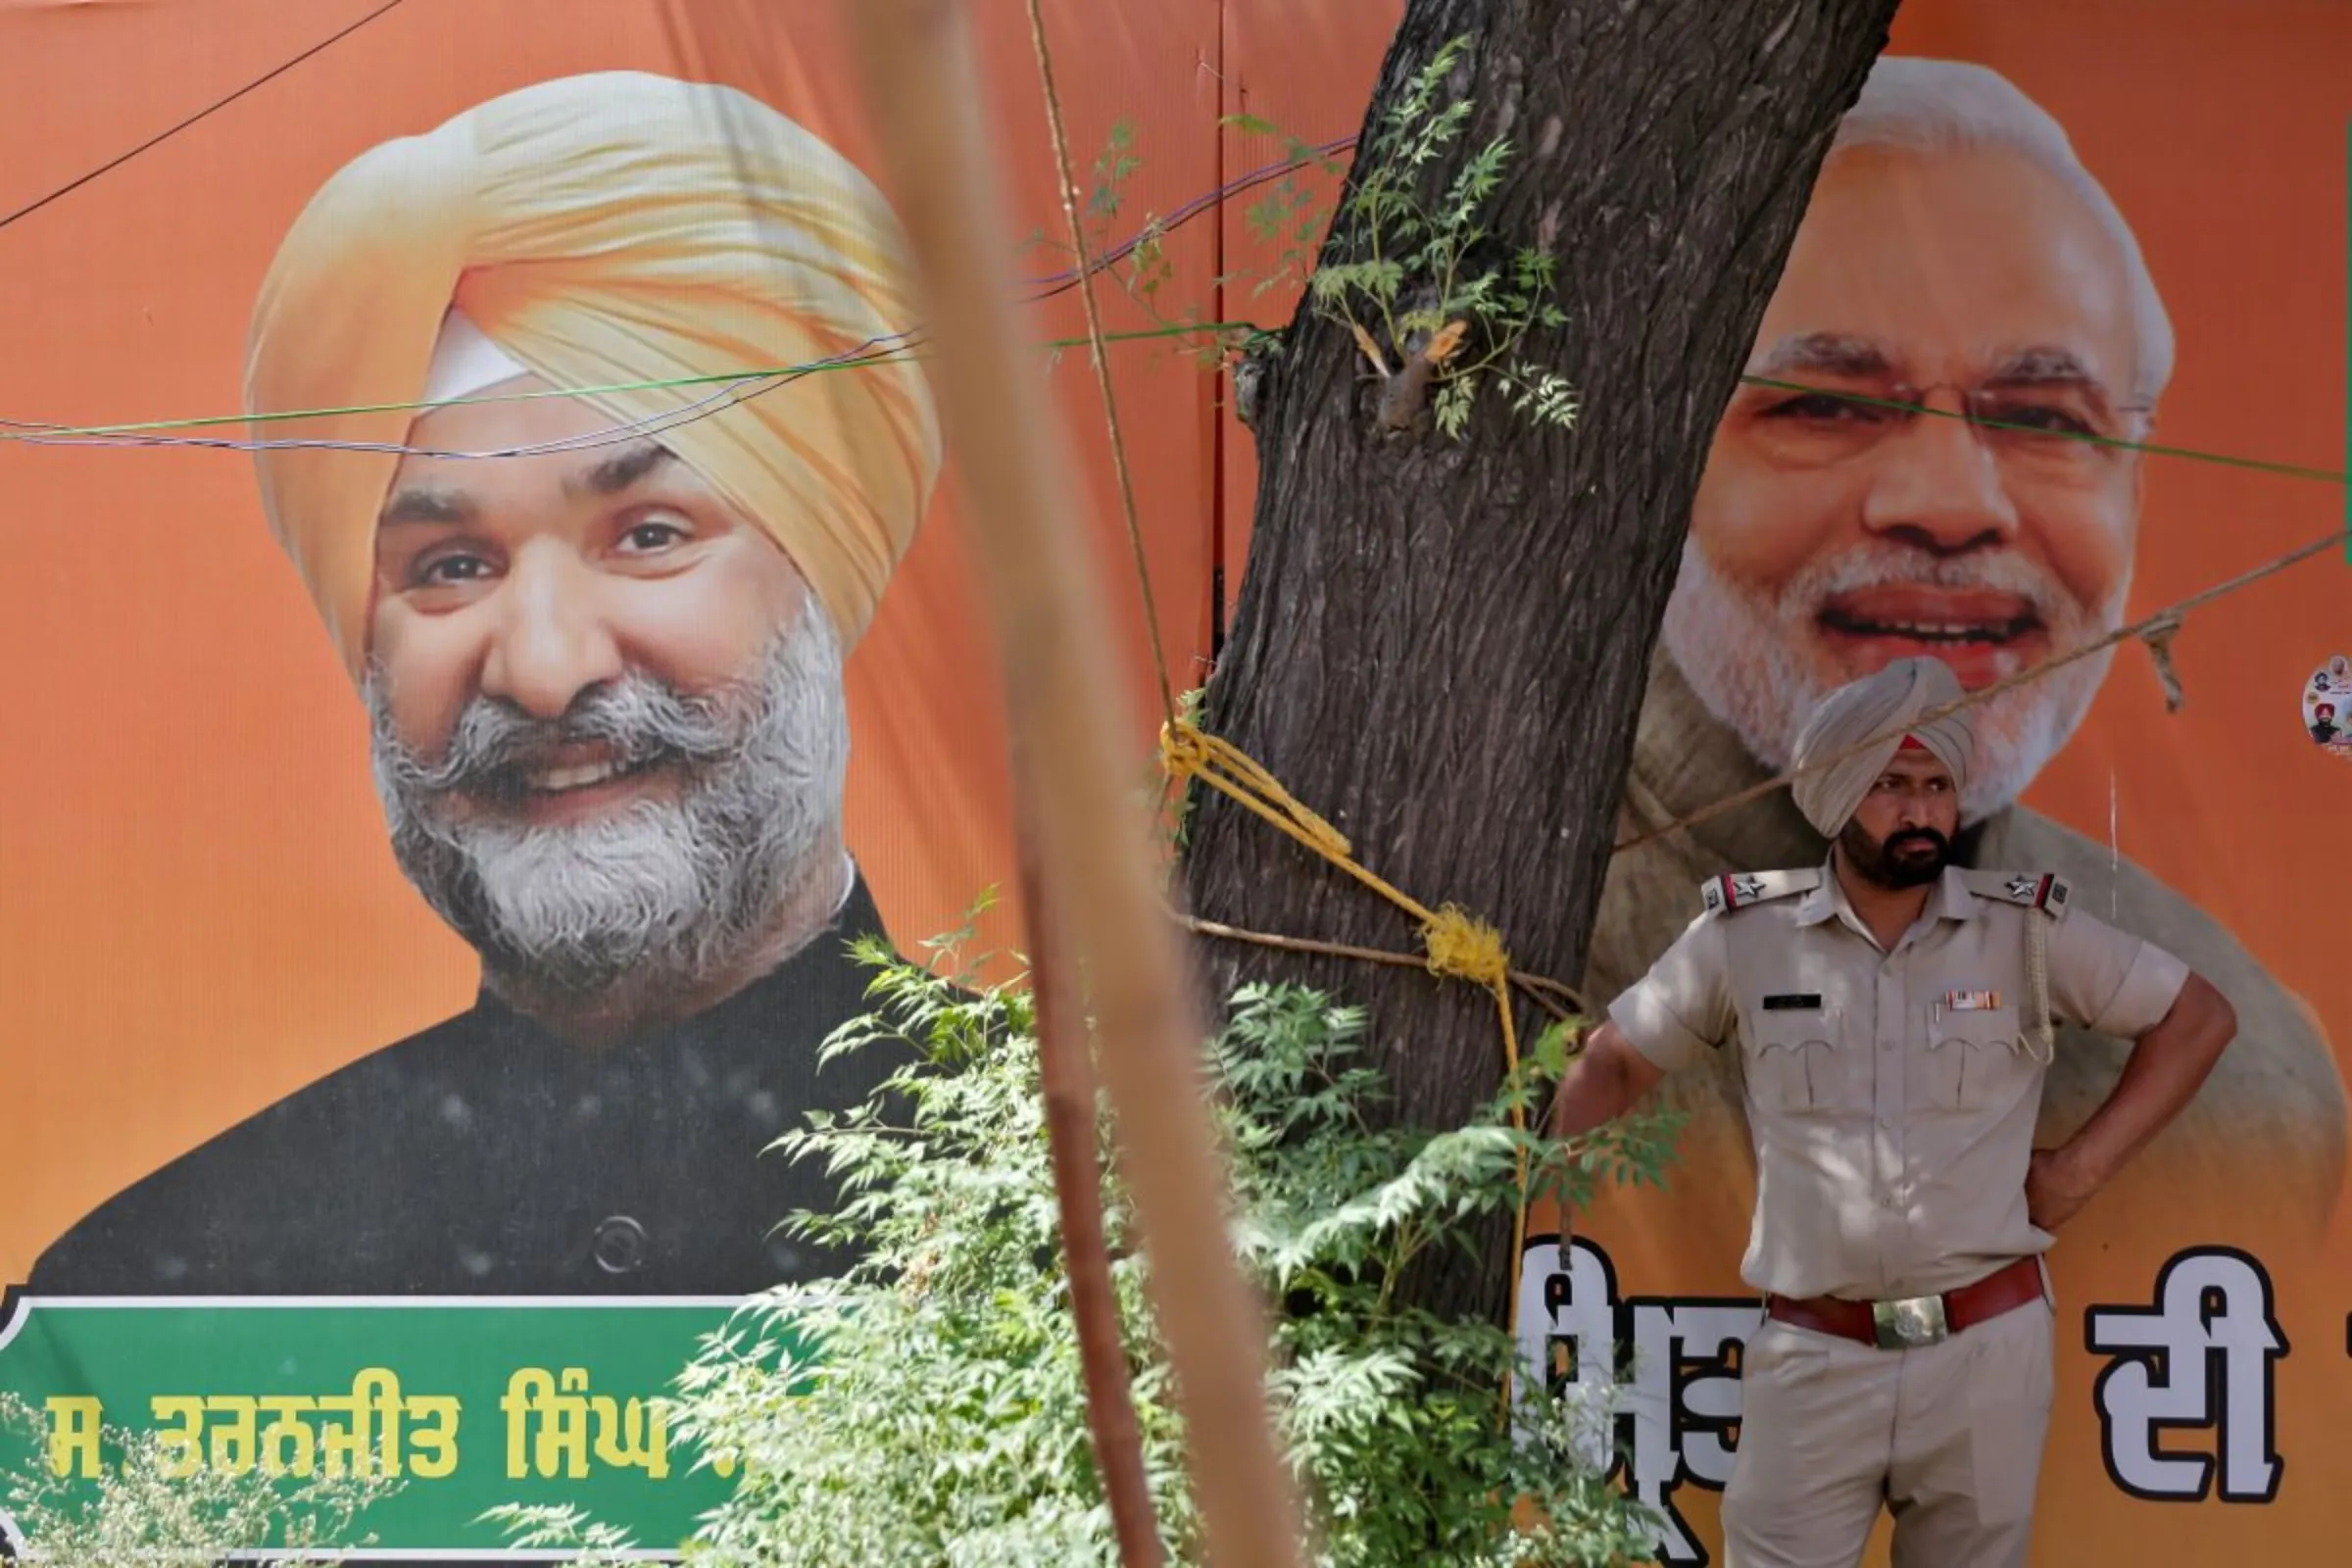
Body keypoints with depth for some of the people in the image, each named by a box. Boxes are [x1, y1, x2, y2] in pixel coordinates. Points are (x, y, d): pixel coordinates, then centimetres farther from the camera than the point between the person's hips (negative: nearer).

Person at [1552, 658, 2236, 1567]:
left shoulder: (2030, 929, 0)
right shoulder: (1744, 934, 0)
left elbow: (2198, 1017, 9)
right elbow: (1618, 1060, 11)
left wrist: (2084, 1165, 2)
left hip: (1988, 1348, 1)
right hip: (1812, 1357, -1)